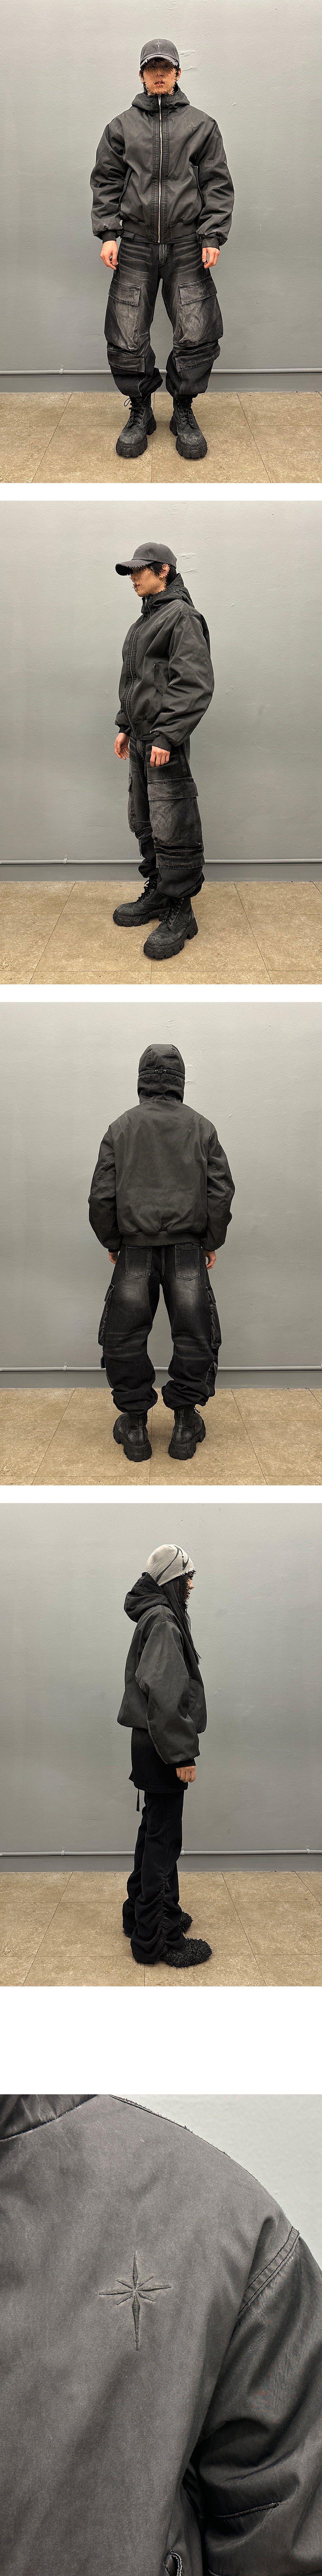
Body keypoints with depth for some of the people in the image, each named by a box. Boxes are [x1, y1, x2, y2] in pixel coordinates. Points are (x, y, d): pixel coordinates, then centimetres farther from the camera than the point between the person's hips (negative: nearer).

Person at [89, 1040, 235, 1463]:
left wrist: (111, 1242, 14)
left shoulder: (122, 1127, 2)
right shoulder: (201, 1127, 3)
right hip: (188, 1249, 0)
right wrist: (212, 1242, 14)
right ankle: (186, 1424, 8)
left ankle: (135, 1425, 8)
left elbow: (102, 1196, 1)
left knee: (126, 1336, 7)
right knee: (194, 1335, 7)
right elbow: (222, 1191, 3)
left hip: (135, 1250, 0)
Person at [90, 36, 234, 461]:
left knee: (197, 336, -6)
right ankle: (140, 413, 14)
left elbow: (217, 185, 6)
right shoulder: (122, 126, 10)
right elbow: (106, 182, 9)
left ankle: (184, 413, 11)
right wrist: (107, 234, -2)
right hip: (136, 247, 1)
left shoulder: (201, 125, 8)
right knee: (127, 338, -3)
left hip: (187, 249, -1)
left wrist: (212, 236, -4)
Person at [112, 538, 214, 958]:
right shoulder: (145, 621, 18)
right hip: (140, 740, 10)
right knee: (145, 824, 15)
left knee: (172, 830, -9)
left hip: (166, 743, -10)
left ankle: (180, 914, -5)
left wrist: (166, 736, -23)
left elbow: (195, 684, -18)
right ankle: (158, 894, 26)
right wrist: (125, 727, 20)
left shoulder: (182, 616, -11)